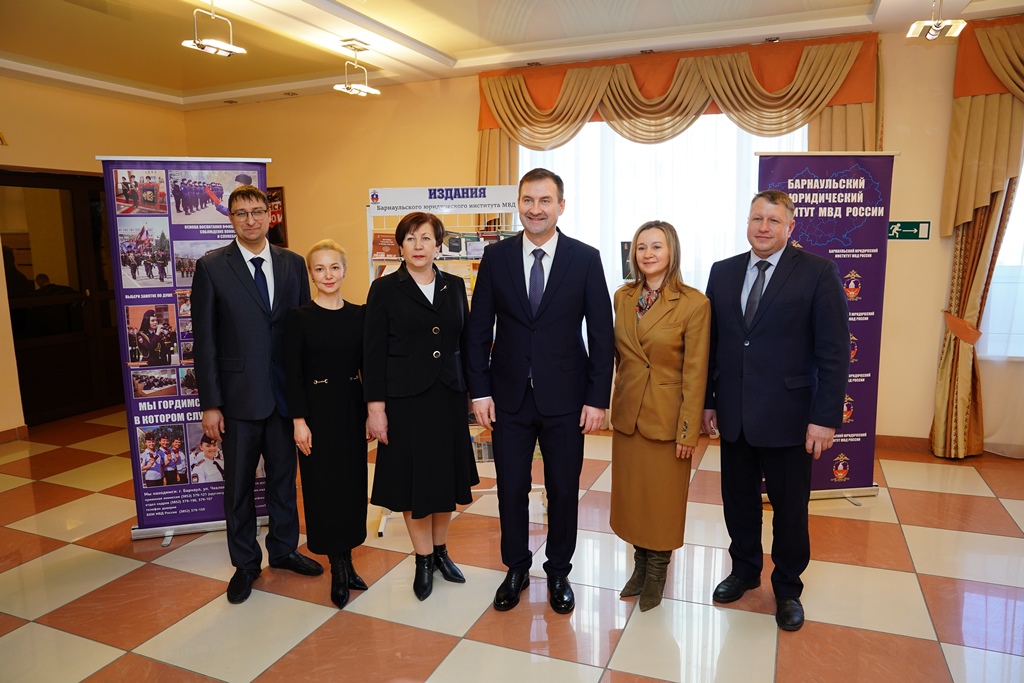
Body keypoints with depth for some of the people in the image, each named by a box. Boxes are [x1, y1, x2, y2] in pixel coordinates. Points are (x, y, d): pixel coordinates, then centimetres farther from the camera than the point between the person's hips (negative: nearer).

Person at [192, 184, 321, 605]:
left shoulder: (293, 264, 4)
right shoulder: (211, 267, -4)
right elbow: (204, 341, -5)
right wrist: (210, 403, -8)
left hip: (286, 391, 3)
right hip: (239, 394, -2)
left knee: (284, 476, 16)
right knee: (239, 483, 10)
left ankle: (283, 549, 35)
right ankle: (245, 563, 28)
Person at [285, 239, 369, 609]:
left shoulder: (358, 315, 4)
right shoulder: (299, 317, -6)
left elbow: (366, 366, 7)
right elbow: (293, 373, -7)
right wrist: (298, 419, -11)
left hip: (352, 407, 4)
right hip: (317, 408, -3)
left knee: (352, 482, 10)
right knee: (323, 485, 4)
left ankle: (345, 562, 26)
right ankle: (338, 567, 18)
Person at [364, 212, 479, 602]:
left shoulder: (455, 287, 7)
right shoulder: (385, 289, -3)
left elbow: (465, 342, 10)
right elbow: (373, 352, -6)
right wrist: (376, 407, -10)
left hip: (449, 397, 4)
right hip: (405, 398, -3)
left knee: (447, 476, 12)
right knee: (412, 478, 6)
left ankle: (440, 550, 31)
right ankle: (423, 559, 23)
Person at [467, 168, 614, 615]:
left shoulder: (585, 258, -4)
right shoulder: (496, 256, 0)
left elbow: (601, 333, -3)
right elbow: (479, 328, 2)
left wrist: (597, 398, -7)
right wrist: (480, 390, -3)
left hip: (564, 397, -1)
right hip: (509, 395, 1)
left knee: (563, 490, 11)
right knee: (511, 489, 11)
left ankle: (559, 573, 34)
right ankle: (516, 569, 34)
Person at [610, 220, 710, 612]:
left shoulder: (694, 303, -13)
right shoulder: (622, 297, 3)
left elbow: (695, 373, -12)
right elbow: (617, 355, 9)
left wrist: (688, 431, -12)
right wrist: (613, 403, 5)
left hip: (666, 418, -4)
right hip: (627, 414, 5)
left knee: (662, 499, 10)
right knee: (631, 495, 15)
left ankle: (656, 572, 30)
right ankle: (640, 564, 35)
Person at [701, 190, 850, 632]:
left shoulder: (818, 272, -7)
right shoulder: (723, 272, 6)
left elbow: (834, 351, -9)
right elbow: (711, 343, 9)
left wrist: (825, 417, -13)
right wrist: (708, 401, 7)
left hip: (787, 416, -3)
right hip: (733, 414, 4)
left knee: (790, 508, 12)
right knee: (739, 501, 17)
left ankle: (787, 588, 33)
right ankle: (744, 570, 40)